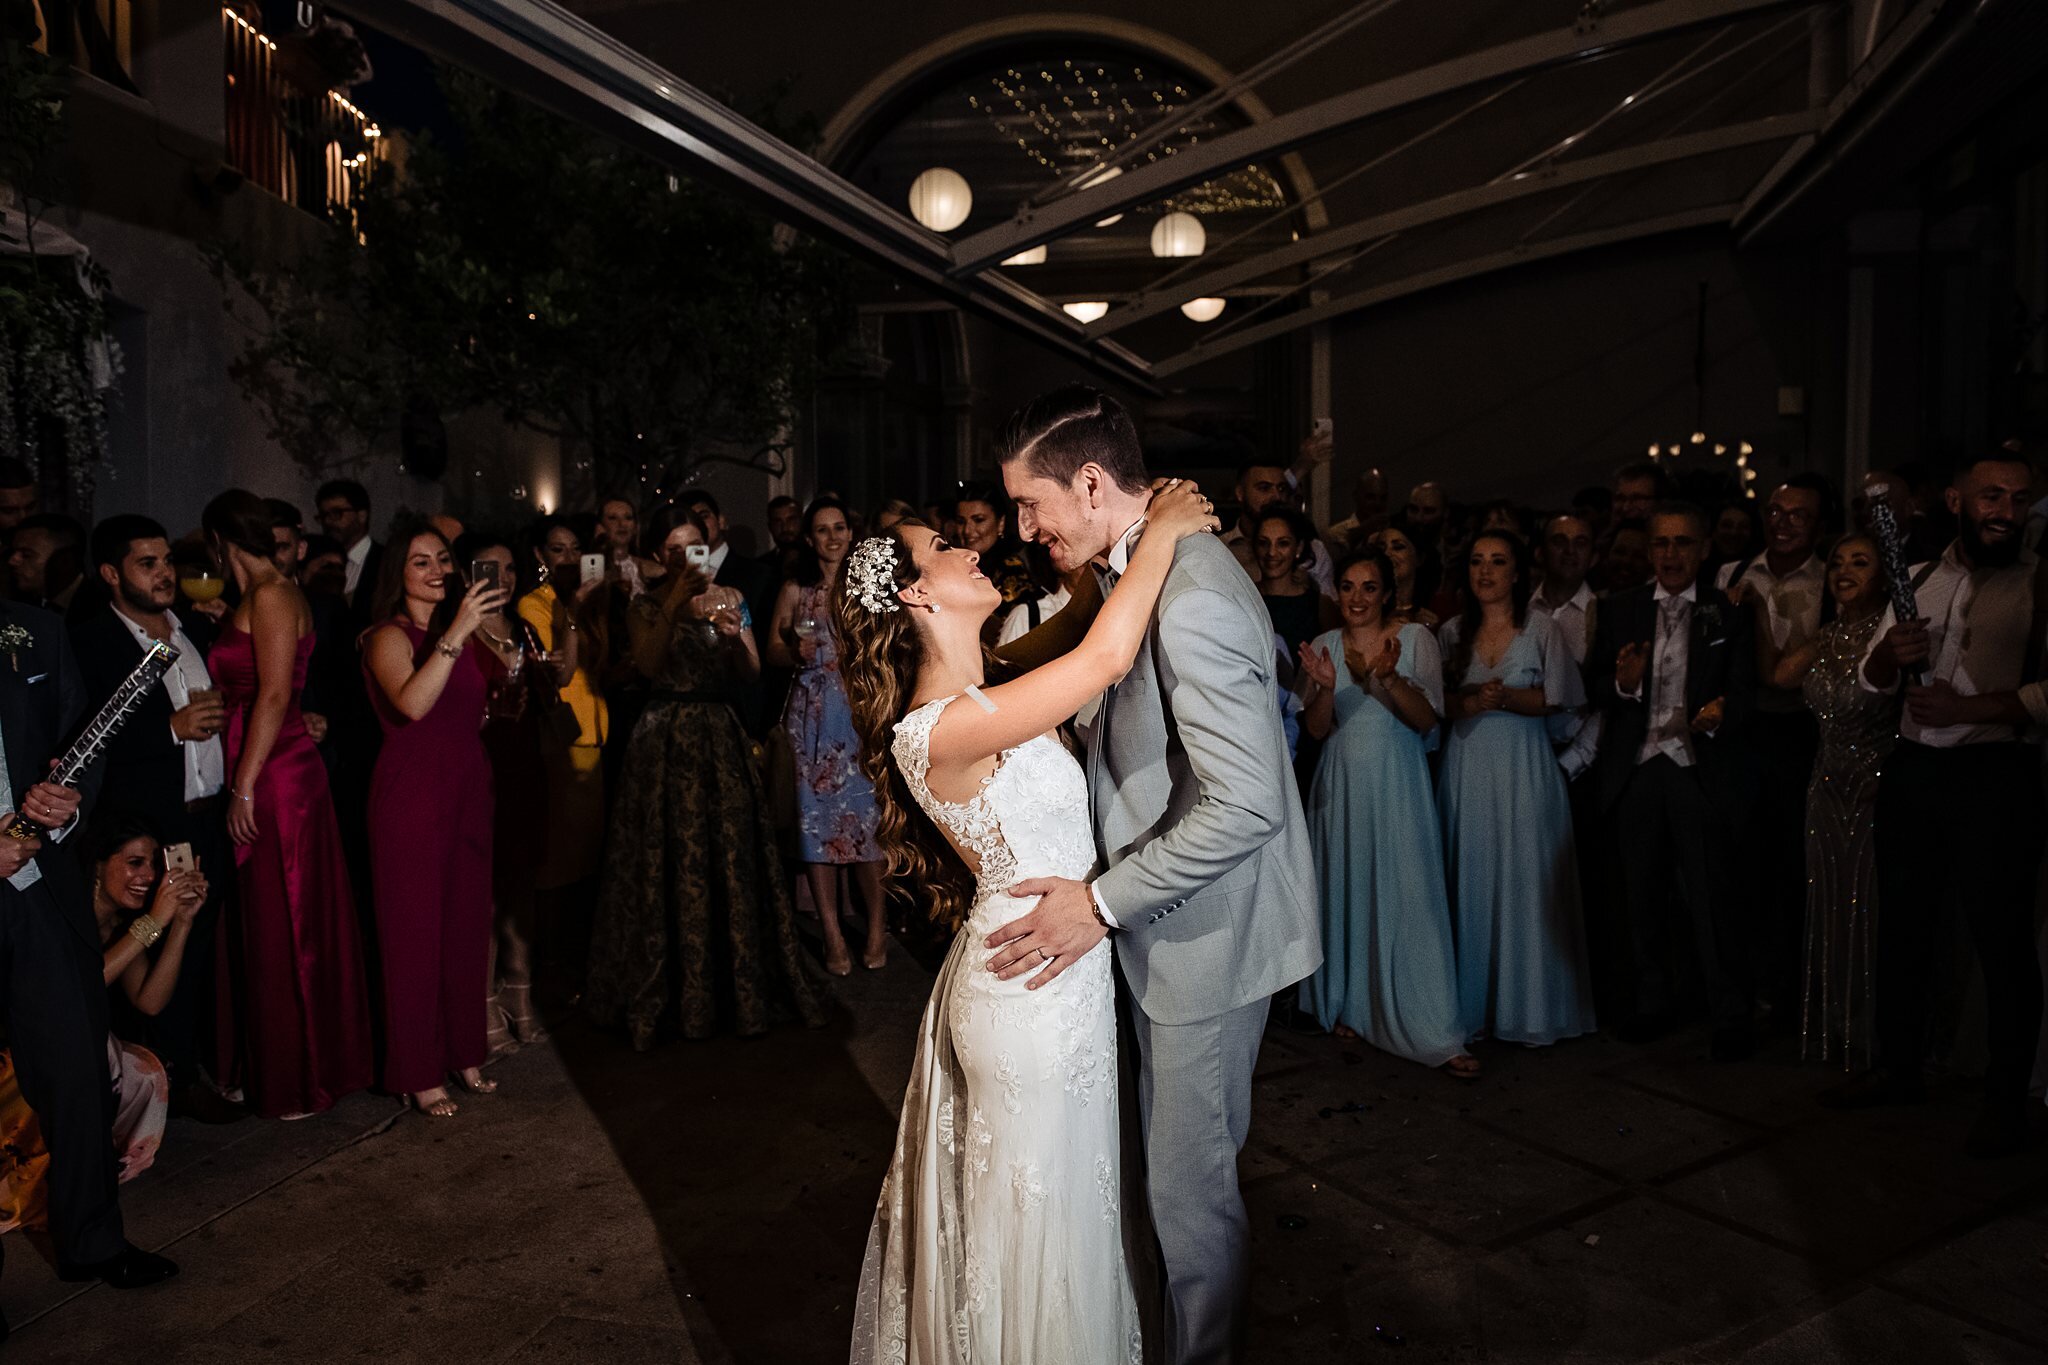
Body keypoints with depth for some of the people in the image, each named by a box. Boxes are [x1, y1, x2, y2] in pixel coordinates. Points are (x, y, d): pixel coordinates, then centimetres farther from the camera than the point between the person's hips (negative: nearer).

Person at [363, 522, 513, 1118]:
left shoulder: (469, 633, 11)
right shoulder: (390, 637, -9)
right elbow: (412, 703, -28)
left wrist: (491, 626, -7)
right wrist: (455, 632, -32)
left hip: (468, 789, 6)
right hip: (411, 793, -6)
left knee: (469, 923, 11)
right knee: (415, 929, 0)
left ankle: (464, 1052, 25)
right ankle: (419, 1074, 10)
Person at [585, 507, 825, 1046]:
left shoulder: (730, 599, 9)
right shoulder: (646, 607, 4)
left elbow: (751, 673, 0)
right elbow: (649, 666, -13)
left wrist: (733, 633, -17)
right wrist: (673, 606, -20)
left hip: (720, 738, 2)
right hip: (665, 743, -2)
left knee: (732, 856, 1)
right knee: (668, 863, 0)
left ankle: (739, 984, 15)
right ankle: (670, 992, 13)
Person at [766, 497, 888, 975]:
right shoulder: (794, 591, 9)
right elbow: (773, 652, 9)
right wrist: (797, 653, -10)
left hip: (861, 715, -1)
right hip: (812, 718, 1)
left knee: (865, 816, -5)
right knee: (816, 819, -2)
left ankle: (876, 930, 5)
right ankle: (833, 937, 5)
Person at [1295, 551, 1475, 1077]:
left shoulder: (1416, 638, -2)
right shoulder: (1324, 647, 5)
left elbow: (1427, 720, -8)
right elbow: (1316, 729, 1)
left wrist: (1390, 678, -24)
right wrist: (1326, 687, -18)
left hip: (1398, 785, -2)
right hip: (1342, 786, 2)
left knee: (1409, 899, -4)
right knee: (1346, 893, 9)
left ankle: (1436, 1032, 2)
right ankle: (1348, 1007, 26)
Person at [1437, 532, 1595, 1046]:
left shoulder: (1541, 628, 1)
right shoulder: (1452, 633, 9)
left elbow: (1553, 701, -2)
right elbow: (1437, 704, 6)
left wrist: (1504, 698, -16)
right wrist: (1470, 703, -13)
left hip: (1523, 770, -2)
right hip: (1466, 768, 3)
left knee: (1524, 882, -1)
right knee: (1470, 883, 4)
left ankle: (1527, 1006, 11)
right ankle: (1472, 1002, 13)